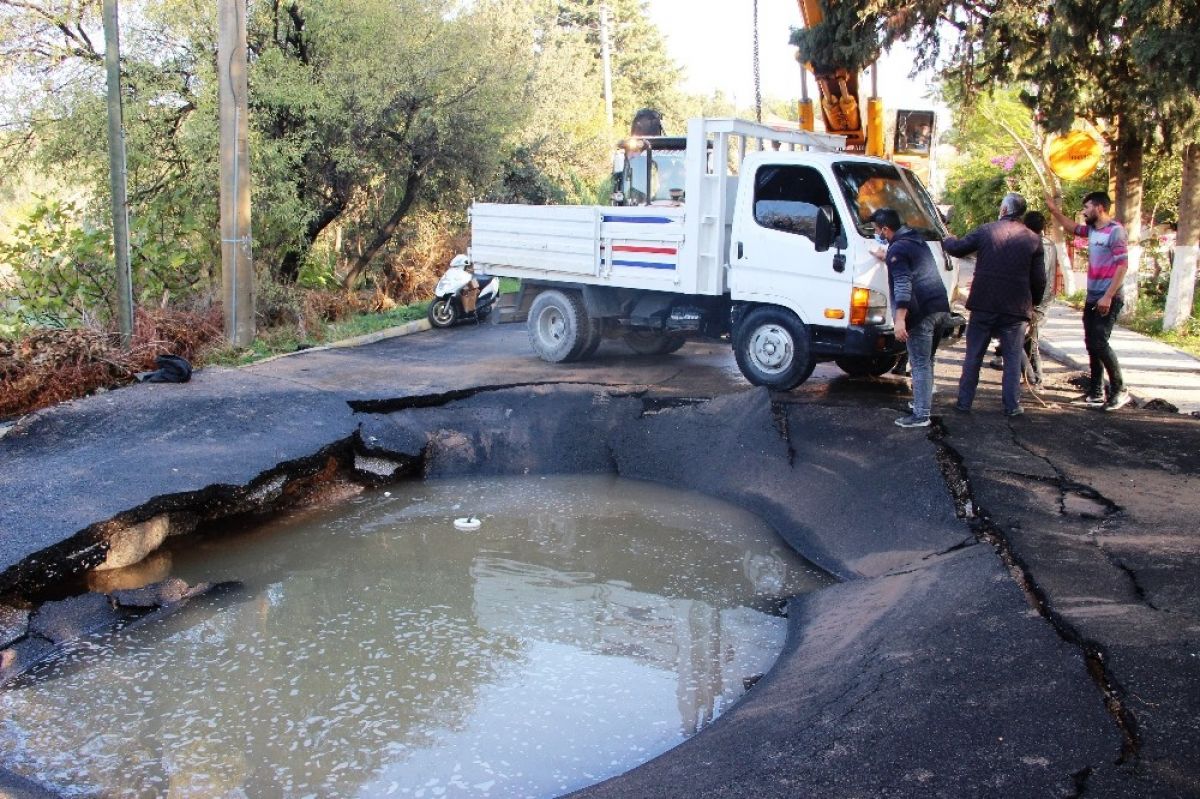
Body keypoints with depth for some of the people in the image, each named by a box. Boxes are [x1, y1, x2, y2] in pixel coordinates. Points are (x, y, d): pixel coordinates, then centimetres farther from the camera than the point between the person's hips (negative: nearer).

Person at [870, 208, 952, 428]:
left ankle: (921, 415, -4)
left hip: (922, 313, -9)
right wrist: (887, 259, 48)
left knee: (920, 364, -6)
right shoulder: (917, 239, 18)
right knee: (926, 361, 19)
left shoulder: (897, 250, -11)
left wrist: (900, 319, -27)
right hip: (940, 308, 9)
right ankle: (924, 401, 28)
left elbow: (903, 286, -22)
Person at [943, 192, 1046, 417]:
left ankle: (964, 402, 12)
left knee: (973, 356, 9)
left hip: (984, 305, 0)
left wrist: (947, 240, 30)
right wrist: (1033, 303, 17)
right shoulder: (1033, 239, 0)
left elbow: (957, 248, 8)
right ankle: (1012, 405, 8)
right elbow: (1039, 279, 2)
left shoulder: (985, 231, -3)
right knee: (1012, 359, 8)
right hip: (1016, 308, 0)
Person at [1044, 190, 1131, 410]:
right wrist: (1054, 210, 21)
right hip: (1092, 298, 9)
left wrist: (1108, 297, -22)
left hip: (1108, 299, -9)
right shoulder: (1092, 229, 10)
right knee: (1091, 344, 10)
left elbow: (1123, 265, -18)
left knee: (1099, 343, -12)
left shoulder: (1115, 230, -13)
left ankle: (1119, 391, -2)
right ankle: (1096, 393, 17)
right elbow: (1072, 228, 31)